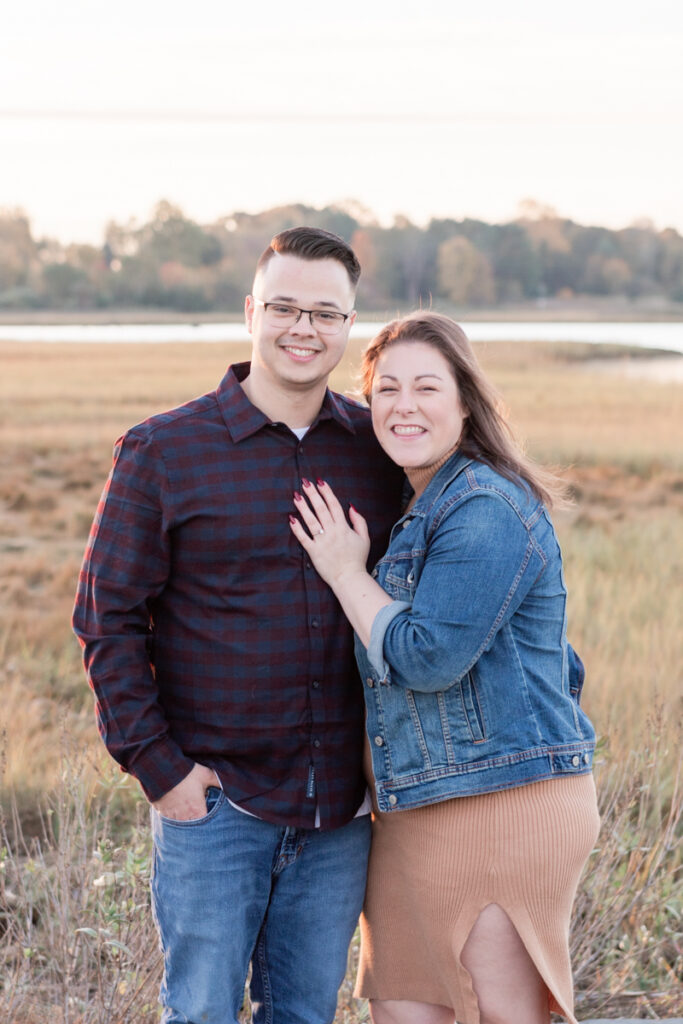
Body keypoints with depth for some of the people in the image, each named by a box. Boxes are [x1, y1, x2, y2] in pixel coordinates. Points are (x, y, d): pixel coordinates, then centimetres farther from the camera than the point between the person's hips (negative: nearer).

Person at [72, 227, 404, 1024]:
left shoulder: (379, 450, 5)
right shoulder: (161, 450, -4)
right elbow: (107, 617, -3)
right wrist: (155, 765, -9)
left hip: (340, 808, 3)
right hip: (213, 801, -3)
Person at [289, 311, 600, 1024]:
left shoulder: (487, 511, -16)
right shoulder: (420, 507, 16)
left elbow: (427, 658, -21)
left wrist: (347, 572, -10)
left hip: (501, 805, -10)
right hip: (421, 808, 10)